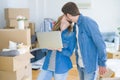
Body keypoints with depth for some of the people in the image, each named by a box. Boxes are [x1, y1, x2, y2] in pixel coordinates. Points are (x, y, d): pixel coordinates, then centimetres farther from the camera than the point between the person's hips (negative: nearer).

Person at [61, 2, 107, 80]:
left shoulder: (88, 22, -22)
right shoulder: (76, 25, 4)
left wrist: (102, 64, -16)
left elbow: (100, 44, -20)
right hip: (80, 63, 8)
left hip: (90, 64, -8)